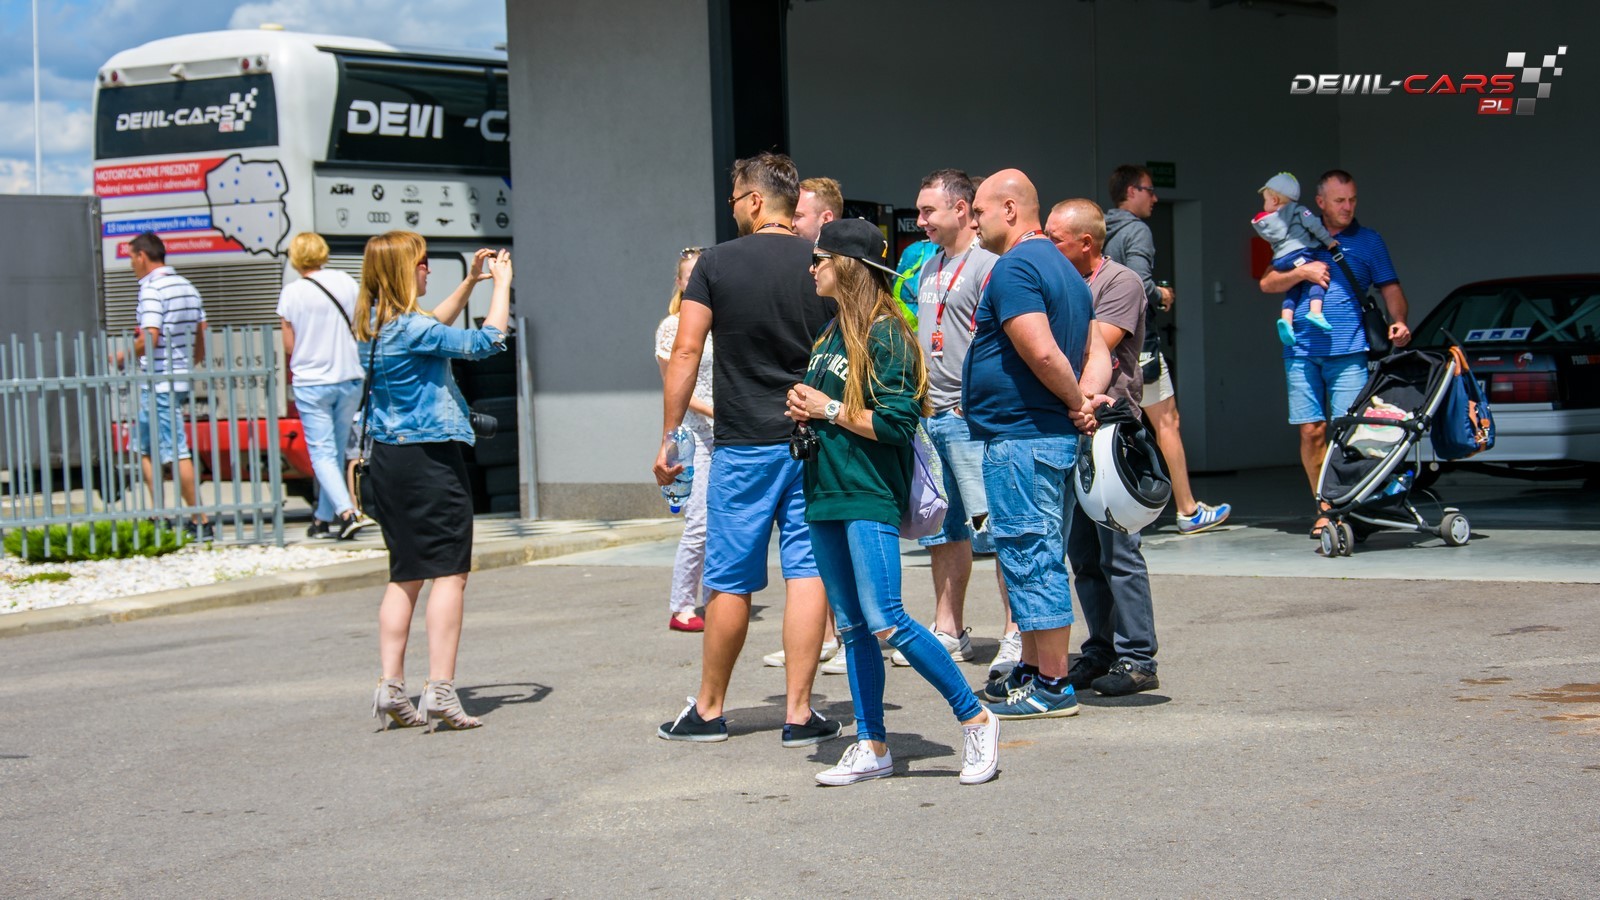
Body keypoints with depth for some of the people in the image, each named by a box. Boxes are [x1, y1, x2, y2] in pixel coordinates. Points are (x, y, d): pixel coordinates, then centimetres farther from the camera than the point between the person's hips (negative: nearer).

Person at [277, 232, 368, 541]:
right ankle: (324, 518, 19)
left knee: (322, 453, -2)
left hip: (311, 382, -3)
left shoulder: (291, 292, -6)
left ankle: (345, 511, -20)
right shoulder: (345, 282, 0)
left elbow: (289, 347, -2)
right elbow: (361, 331, 6)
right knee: (337, 451, 13)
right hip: (349, 378, 3)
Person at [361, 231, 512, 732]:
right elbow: (486, 342, -15)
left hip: (387, 458, 9)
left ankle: (391, 687, 8)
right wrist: (501, 285, -2)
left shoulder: (374, 326, 10)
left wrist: (470, 282, 25)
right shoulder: (410, 328, -16)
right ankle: (440, 690, -11)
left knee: (405, 576, 12)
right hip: (429, 457, -9)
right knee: (449, 573, -6)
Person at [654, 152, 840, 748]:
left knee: (730, 581, 6)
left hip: (744, 445, -1)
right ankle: (799, 713, -1)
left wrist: (668, 436, 0)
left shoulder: (717, 264, -3)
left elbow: (687, 351, -5)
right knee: (806, 570, 1)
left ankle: (708, 711, 17)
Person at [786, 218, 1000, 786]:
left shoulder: (885, 335, -10)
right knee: (851, 628, 9)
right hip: (827, 494, 9)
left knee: (885, 622, -16)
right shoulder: (832, 334, 17)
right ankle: (872, 747, 14)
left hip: (871, 497, -9)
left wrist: (829, 410, -11)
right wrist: (805, 413, 5)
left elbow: (897, 422, -18)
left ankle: (975, 720, -5)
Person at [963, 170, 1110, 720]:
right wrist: (1086, 400, 0)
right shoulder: (1062, 268, 19)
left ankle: (1052, 686, -3)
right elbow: (1097, 353, 16)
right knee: (1039, 559, 16)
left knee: (1030, 558, -6)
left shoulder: (1013, 269, -14)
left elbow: (1041, 351, -26)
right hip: (1056, 435, 10)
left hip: (1019, 441, -10)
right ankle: (1034, 671, 24)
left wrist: (1075, 401, -11)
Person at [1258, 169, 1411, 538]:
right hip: (1302, 351, 2)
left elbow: (1390, 288, 9)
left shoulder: (1368, 241, 12)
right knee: (1311, 431, -1)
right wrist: (1301, 273, -6)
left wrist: (1398, 321, -10)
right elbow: (1267, 284, 12)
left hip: (1348, 351, -2)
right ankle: (1324, 507, 7)